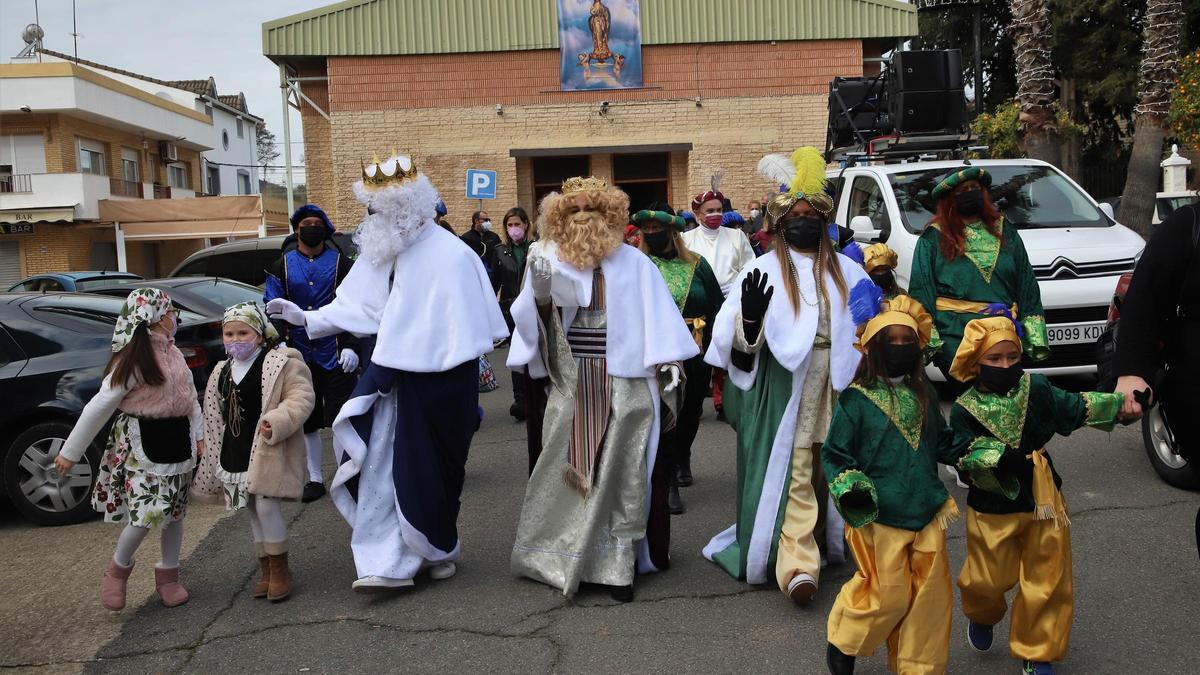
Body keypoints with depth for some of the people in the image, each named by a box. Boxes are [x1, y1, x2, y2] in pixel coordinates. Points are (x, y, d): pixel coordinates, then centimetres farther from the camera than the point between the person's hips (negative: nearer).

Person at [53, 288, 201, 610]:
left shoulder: (172, 352, 7)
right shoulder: (134, 359, -17)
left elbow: (189, 394, 14)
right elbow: (99, 407, -14)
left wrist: (198, 433, 5)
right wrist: (71, 451, -10)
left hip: (177, 442, 7)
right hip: (142, 445, -7)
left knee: (174, 512, 13)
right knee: (146, 515, -11)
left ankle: (168, 575, 29)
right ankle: (118, 569, 16)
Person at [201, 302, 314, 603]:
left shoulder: (281, 363, -10)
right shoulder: (221, 372, 13)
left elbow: (301, 398, -16)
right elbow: (214, 416, 21)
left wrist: (277, 422, -30)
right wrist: (215, 456, 19)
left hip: (268, 451, -7)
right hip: (235, 454, 7)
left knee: (267, 507, -10)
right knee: (253, 511, 13)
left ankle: (280, 568, 7)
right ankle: (266, 569, 25)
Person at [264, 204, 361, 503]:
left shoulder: (341, 263, 2)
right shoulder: (282, 266, 7)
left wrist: (351, 346, -11)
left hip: (336, 356, -3)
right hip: (300, 355, 3)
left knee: (339, 420, -3)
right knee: (307, 422, 12)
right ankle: (315, 478, 24)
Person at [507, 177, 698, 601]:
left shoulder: (633, 263, 2)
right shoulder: (551, 263, 2)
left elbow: (656, 319, 0)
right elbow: (532, 324, 0)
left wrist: (668, 363, -7)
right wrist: (540, 296, -19)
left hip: (625, 387, -1)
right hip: (572, 387, 1)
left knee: (621, 473, 4)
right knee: (569, 471, 7)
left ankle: (617, 564, 12)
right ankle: (560, 555, 21)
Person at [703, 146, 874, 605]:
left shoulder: (843, 269, 11)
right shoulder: (765, 270, -1)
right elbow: (744, 343, -7)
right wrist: (751, 316, -26)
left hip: (834, 384, 4)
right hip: (784, 385, -4)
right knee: (793, 471, -7)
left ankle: (827, 541, 28)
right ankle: (798, 564, -6)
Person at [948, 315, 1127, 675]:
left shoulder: (1036, 388, -4)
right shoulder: (964, 410, -12)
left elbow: (1079, 408, -8)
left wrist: (1121, 400, -21)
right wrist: (1001, 461, -35)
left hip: (1042, 502, 3)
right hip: (991, 508, -2)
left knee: (1047, 581, 8)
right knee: (989, 580, 10)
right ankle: (982, 616, 46)